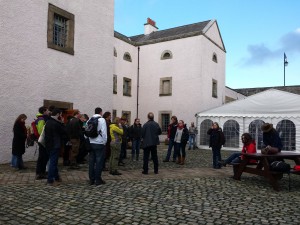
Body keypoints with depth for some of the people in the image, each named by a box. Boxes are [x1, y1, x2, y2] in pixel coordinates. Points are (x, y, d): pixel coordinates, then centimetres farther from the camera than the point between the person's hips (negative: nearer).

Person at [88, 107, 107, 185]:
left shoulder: (89, 120, 7)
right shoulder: (102, 120, -8)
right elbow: (104, 132, -14)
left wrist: (88, 141, 14)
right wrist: (104, 142, -3)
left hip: (91, 143, 5)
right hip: (99, 144, -5)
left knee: (91, 161, 9)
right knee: (99, 161, 1)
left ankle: (91, 179, 15)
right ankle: (98, 180, 5)